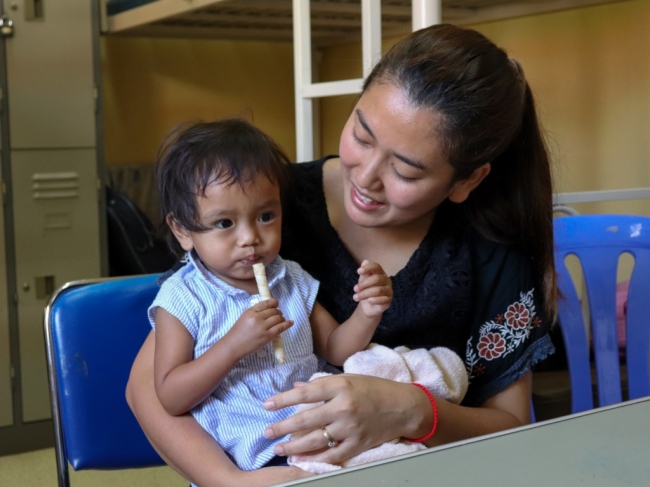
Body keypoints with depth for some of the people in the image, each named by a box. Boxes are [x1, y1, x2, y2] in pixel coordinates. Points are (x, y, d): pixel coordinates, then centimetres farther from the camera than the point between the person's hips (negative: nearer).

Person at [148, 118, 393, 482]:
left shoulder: (294, 280, 12)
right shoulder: (183, 298, -3)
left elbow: (335, 349, 18)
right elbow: (170, 398, -8)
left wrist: (367, 314, -3)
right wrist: (234, 344, -20)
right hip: (243, 463, -4)